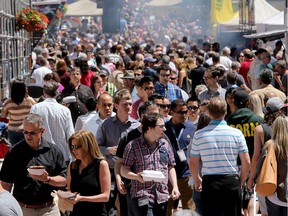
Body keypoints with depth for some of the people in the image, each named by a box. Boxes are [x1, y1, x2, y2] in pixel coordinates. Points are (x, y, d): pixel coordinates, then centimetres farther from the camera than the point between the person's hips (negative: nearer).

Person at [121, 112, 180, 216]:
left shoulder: (165, 145, 13)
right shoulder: (133, 146, -3)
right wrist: (136, 176, -21)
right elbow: (124, 170, -2)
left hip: (162, 197, 5)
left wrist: (175, 187, 6)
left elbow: (171, 168, 18)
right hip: (142, 197, -5)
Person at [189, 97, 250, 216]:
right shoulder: (236, 133, -3)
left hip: (209, 182, 0)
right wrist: (240, 181, 13)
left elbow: (193, 163, 3)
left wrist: (196, 180, 20)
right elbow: (246, 162, -2)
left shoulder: (199, 134, -2)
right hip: (232, 181, 0)